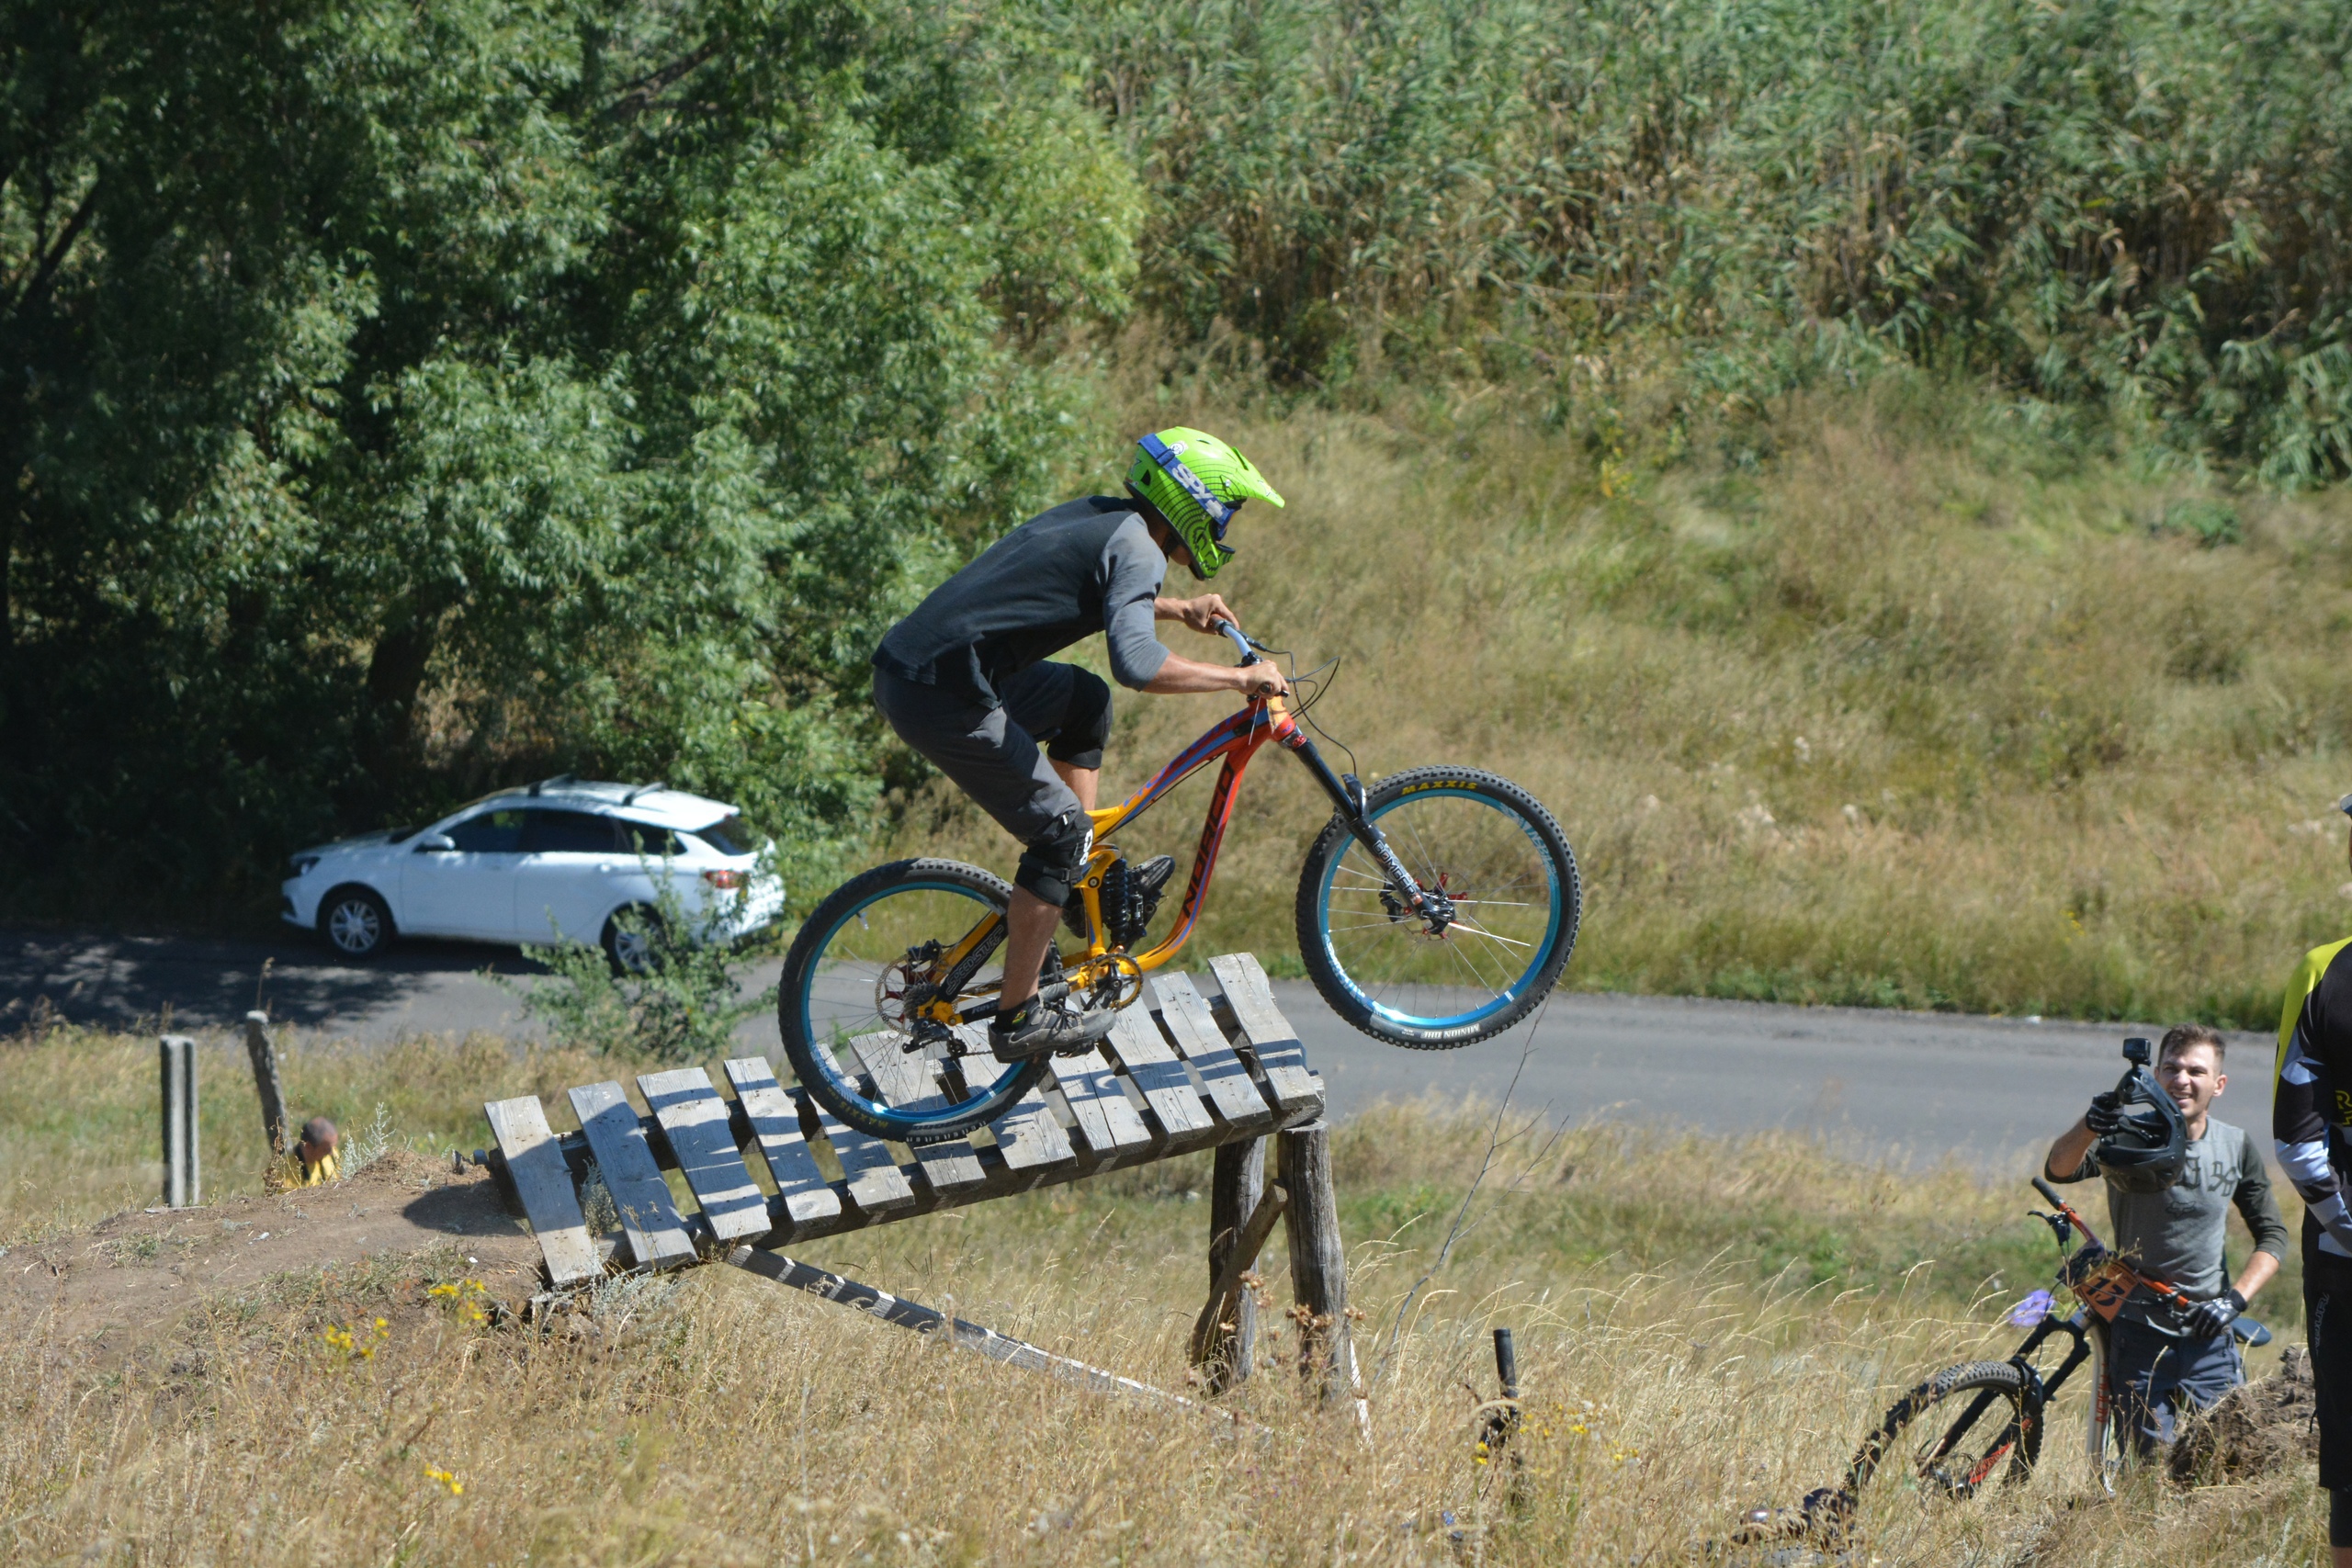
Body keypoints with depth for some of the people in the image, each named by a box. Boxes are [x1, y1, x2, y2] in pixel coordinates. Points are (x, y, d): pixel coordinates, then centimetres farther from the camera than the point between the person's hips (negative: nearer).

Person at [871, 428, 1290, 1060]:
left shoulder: (1101, 515, 16)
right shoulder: (1137, 548, -11)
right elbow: (1137, 664, -28)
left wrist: (1178, 609, 34)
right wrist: (1240, 676, -16)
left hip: (905, 662, 10)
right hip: (943, 697, -10)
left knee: (1084, 700, 25)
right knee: (1059, 831, -1)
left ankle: (1086, 873, 26)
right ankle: (1018, 1019, 4)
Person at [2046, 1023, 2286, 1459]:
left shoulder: (2236, 1147, 2)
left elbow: (2273, 1235, 10)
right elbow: (2059, 1169, -28)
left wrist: (2235, 1298, -7)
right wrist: (2088, 1127, -51)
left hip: (2210, 1337, 3)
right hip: (2139, 1335, -2)